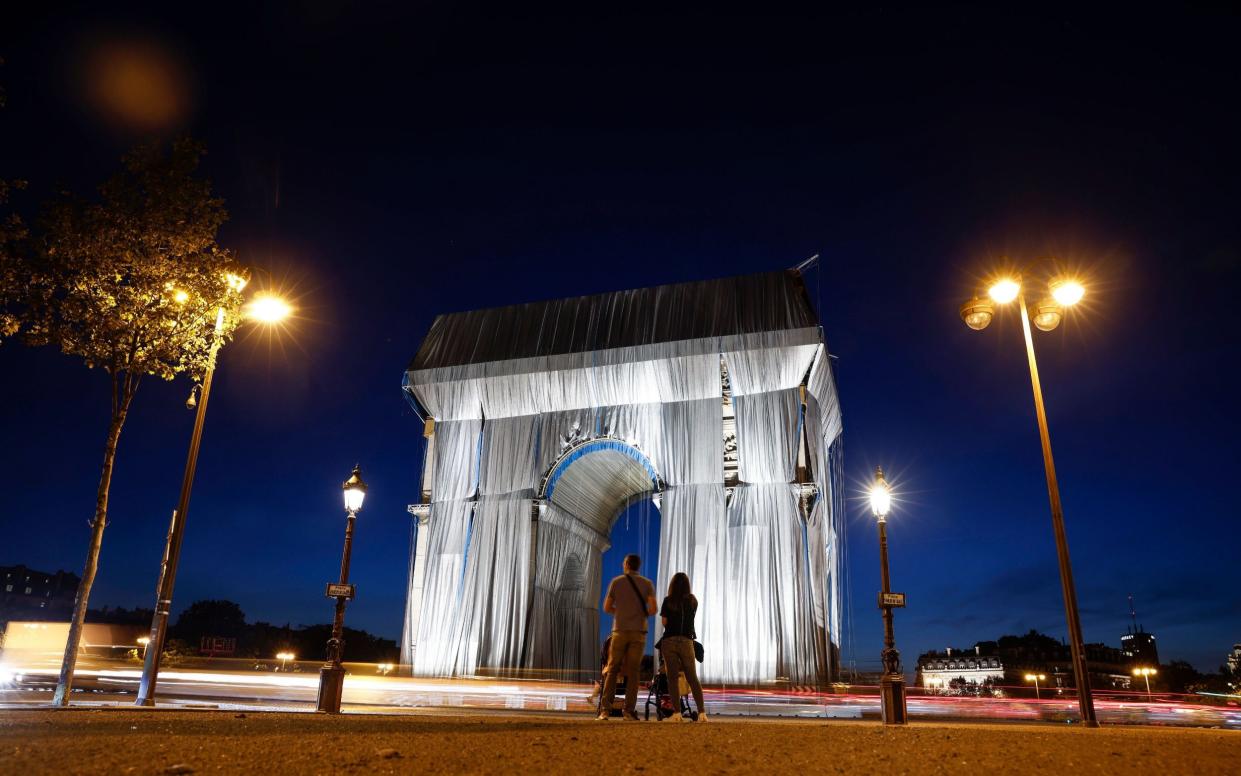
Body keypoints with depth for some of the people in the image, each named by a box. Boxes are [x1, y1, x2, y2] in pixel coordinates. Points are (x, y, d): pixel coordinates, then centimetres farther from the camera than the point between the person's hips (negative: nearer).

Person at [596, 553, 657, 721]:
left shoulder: (616, 582, 4)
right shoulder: (647, 584, 3)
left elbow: (607, 608, 5)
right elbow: (653, 609, -6)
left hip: (620, 631, 0)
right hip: (638, 632, 0)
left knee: (612, 671, 5)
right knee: (633, 672, 3)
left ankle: (605, 709, -3)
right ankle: (629, 712, 0)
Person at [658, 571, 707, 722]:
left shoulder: (668, 601, -1)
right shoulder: (693, 601, 6)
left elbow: (664, 622, -1)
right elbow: (690, 619, 13)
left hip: (669, 641, -2)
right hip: (686, 641, 2)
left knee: (673, 677, 1)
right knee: (692, 677, 7)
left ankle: (677, 713, -5)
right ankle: (702, 713, 0)